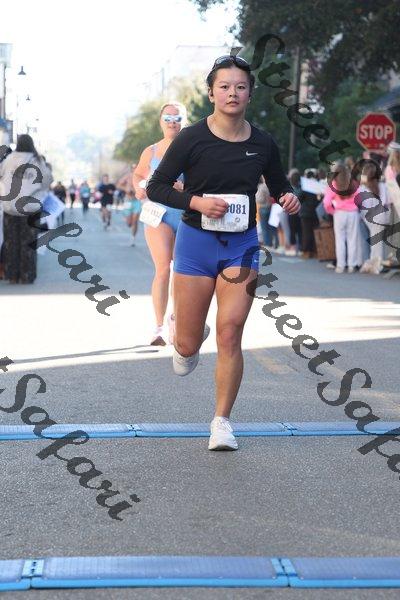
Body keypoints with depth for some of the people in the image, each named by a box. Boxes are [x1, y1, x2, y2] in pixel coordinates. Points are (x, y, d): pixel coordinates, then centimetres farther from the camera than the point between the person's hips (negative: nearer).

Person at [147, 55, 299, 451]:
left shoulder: (262, 144, 0)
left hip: (241, 244, 1)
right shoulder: (192, 138, -9)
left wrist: (288, 199, -9)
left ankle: (222, 422, 4)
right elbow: (155, 187, -5)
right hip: (196, 241, -1)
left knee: (230, 335, -9)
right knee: (189, 347, 4)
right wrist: (196, 202, -20)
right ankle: (181, 329, 43)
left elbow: (278, 187, 15)